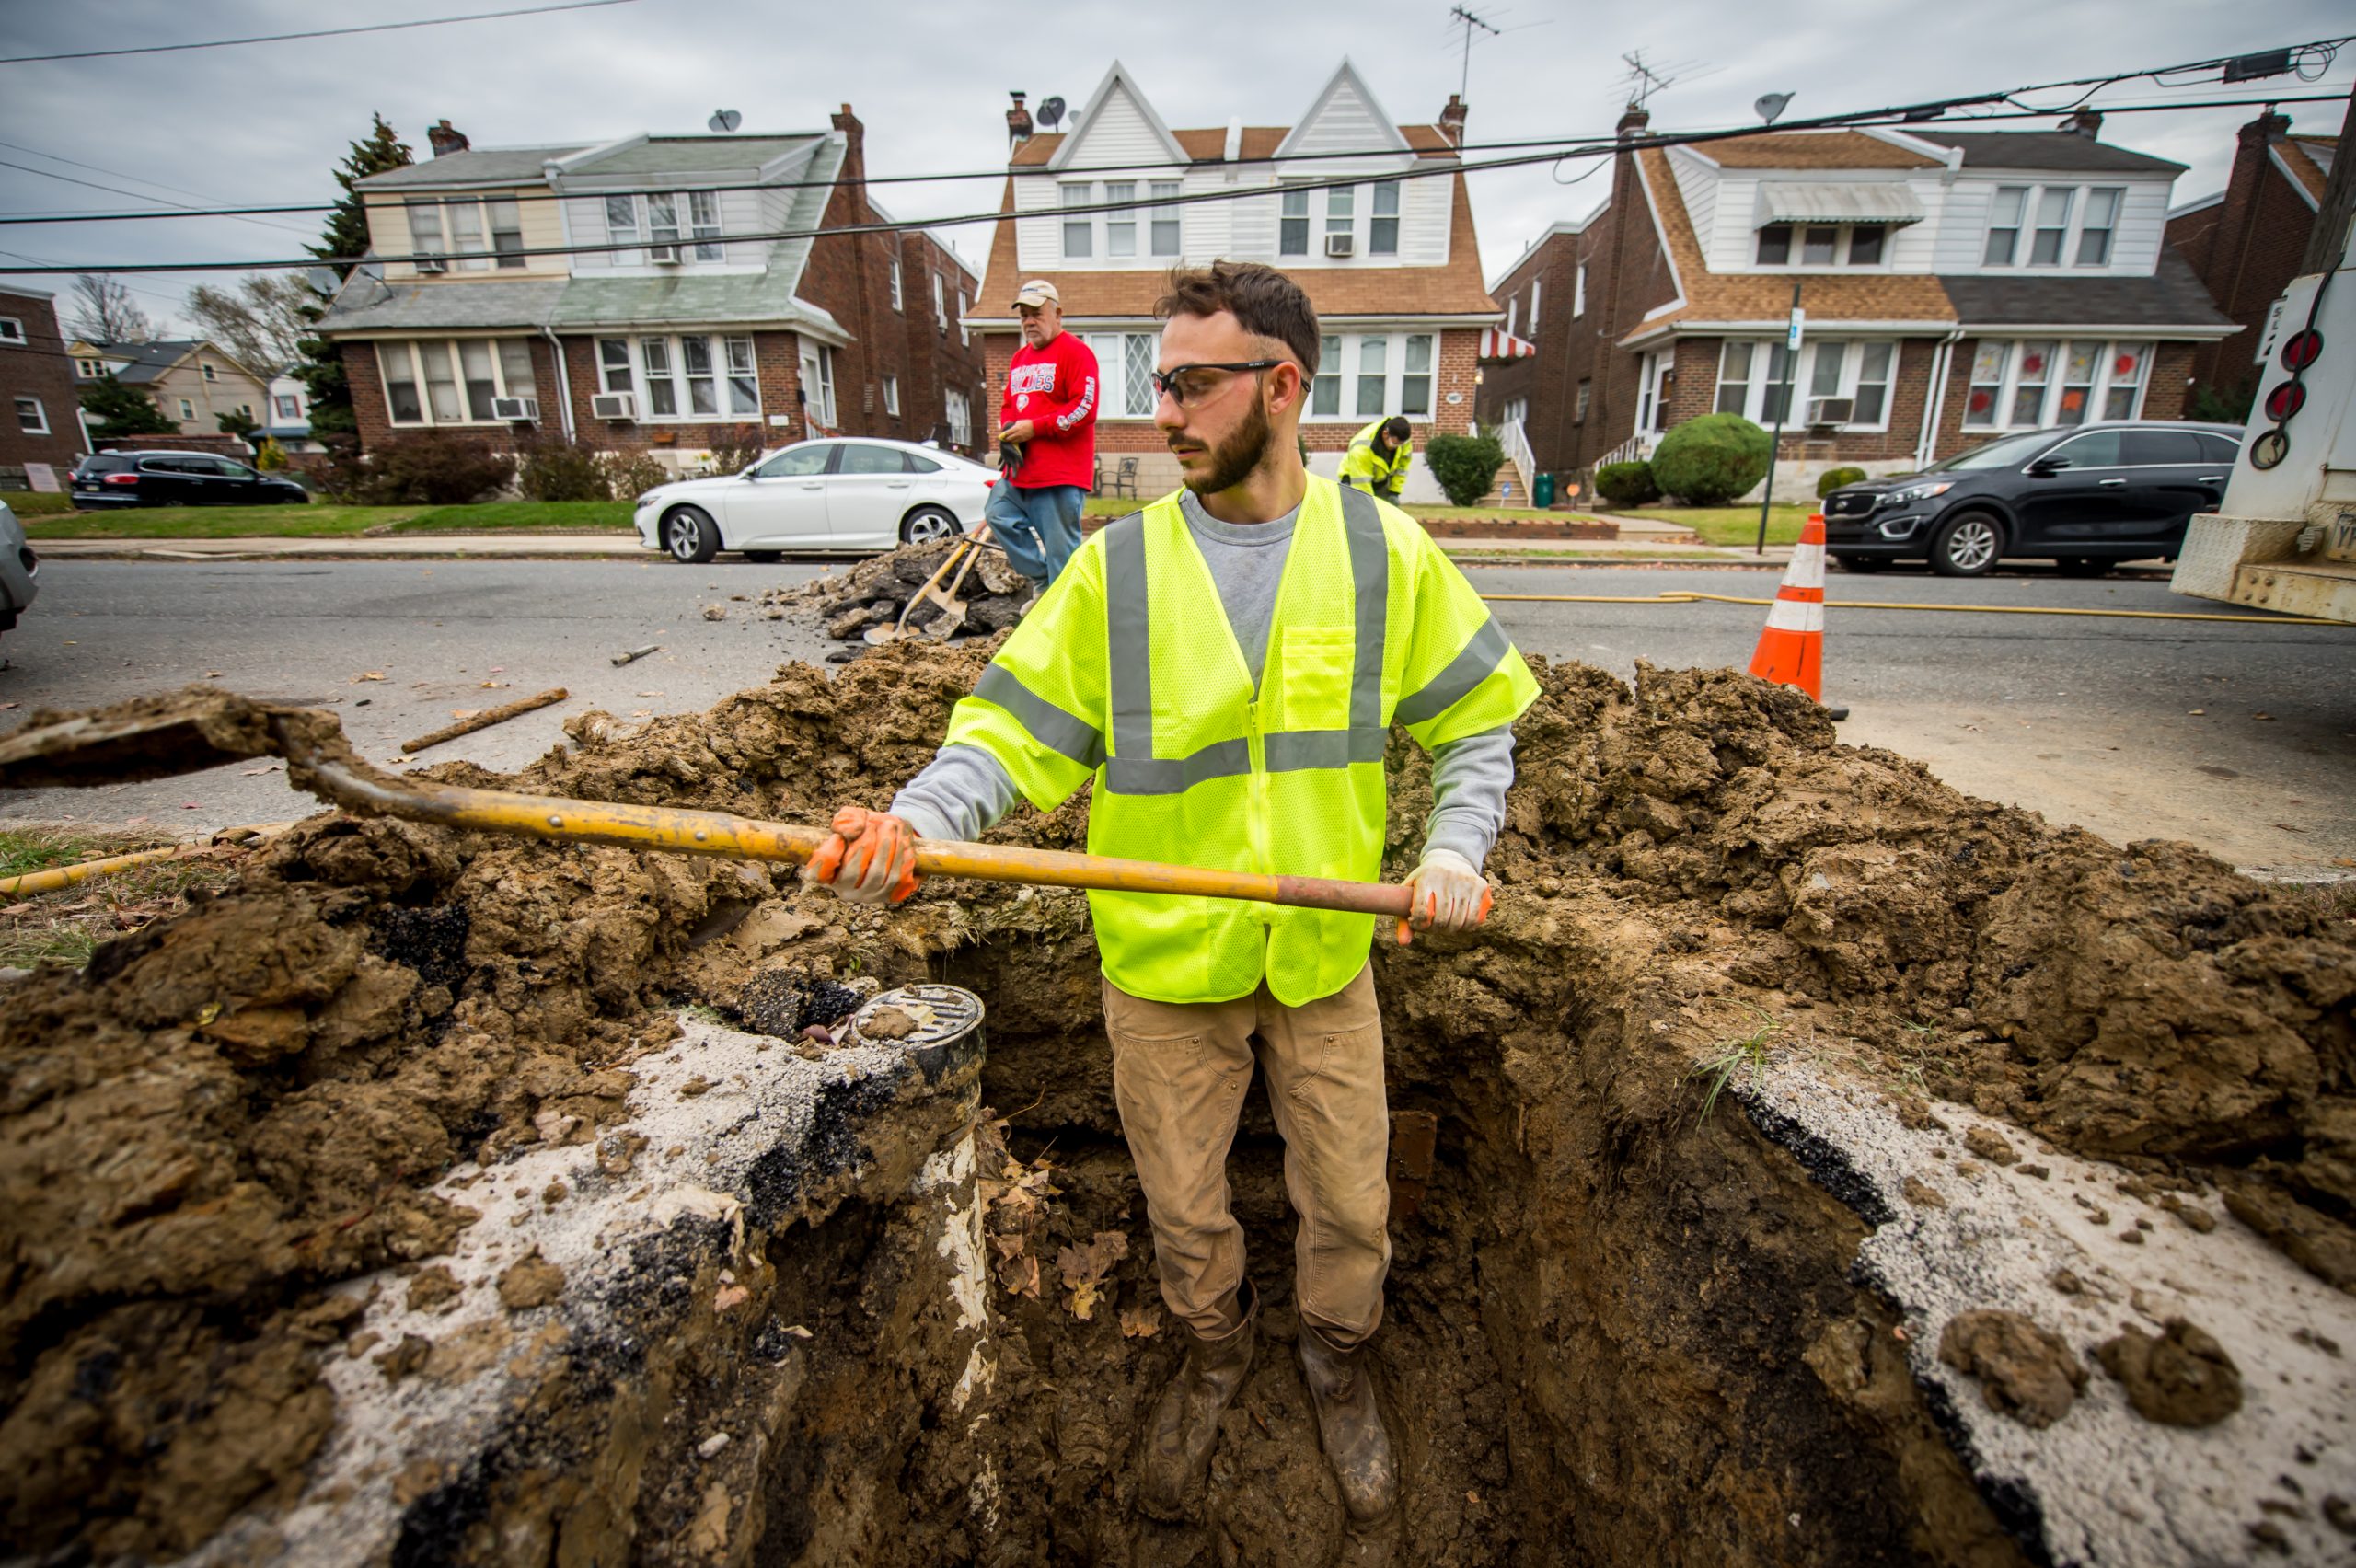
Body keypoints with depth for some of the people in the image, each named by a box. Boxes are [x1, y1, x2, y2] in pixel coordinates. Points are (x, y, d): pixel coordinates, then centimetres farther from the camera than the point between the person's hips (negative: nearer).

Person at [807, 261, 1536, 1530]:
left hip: (1326, 954, 1)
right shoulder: (1116, 566, -7)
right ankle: (1212, 1355, 53)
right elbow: (1018, 727, -9)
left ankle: (1337, 1364, 51)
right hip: (1162, 963, 0)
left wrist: (1455, 850, -11)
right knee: (1182, 1207, 20)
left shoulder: (1385, 552, -5)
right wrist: (915, 819, -26)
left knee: (1347, 1202, 18)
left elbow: (1477, 722, 4)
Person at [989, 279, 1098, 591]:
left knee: (1060, 547, -7)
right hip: (1019, 469, 9)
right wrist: (1007, 433, 1)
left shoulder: (1075, 352, -6)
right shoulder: (1020, 357, 21)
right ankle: (1042, 578, 16)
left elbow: (1085, 409, -15)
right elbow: (1007, 404, 25)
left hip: (1060, 474, -9)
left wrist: (1033, 428, -16)